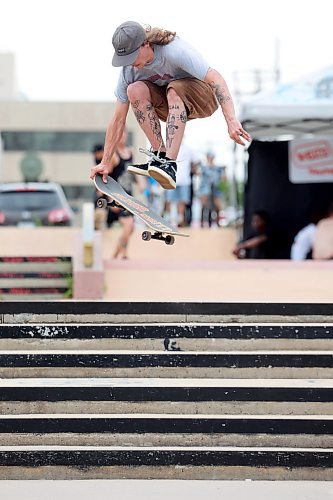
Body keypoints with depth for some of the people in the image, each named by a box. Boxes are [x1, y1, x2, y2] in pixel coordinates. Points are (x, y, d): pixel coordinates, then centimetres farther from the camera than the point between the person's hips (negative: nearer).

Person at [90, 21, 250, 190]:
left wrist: (231, 121, -46)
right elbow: (118, 119, -8)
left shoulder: (174, 50, -29)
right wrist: (105, 163, -10)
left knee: (174, 91, -37)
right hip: (169, 106, 5)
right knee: (135, 90, -24)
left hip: (202, 99, -5)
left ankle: (169, 164, -41)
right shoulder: (128, 70, -13)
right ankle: (159, 155, -20)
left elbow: (216, 78, -35)